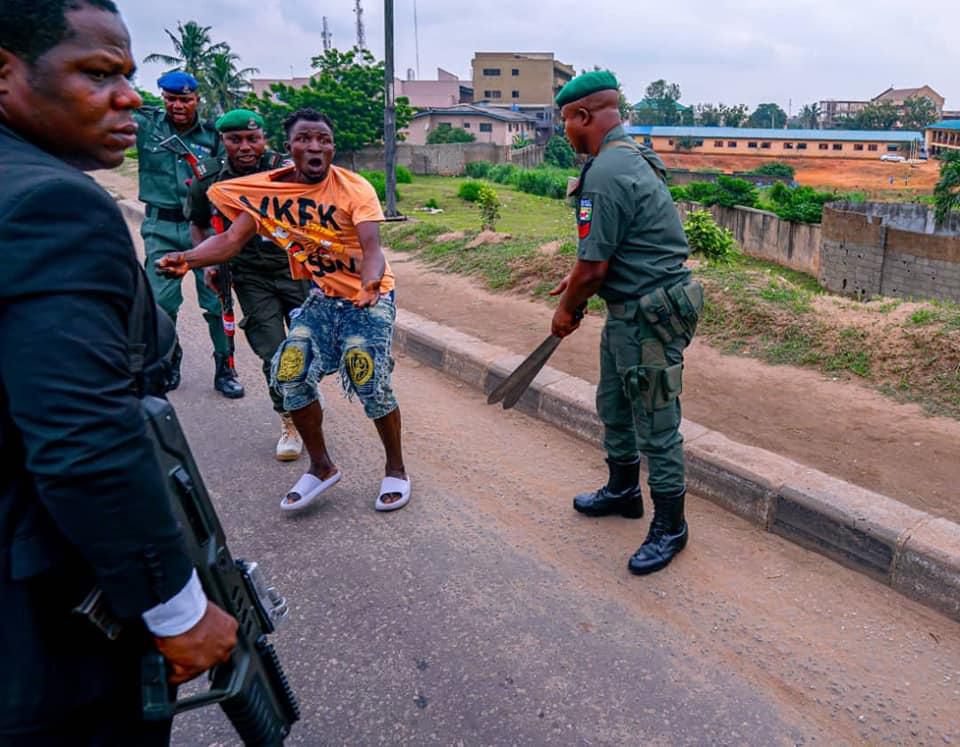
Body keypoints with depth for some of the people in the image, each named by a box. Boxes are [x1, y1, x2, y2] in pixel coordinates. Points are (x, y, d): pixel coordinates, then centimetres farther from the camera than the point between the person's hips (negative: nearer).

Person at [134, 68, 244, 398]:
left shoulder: (212, 136, 3)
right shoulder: (147, 124, 4)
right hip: (162, 227, 1)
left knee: (217, 300, -2)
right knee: (161, 300, 2)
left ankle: (225, 368, 10)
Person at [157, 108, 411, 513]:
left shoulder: (355, 188, -18)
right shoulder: (269, 191, -7)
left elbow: (372, 249, -30)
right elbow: (231, 239, -12)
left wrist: (370, 282, -53)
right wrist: (188, 258, -32)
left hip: (368, 297, -4)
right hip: (322, 297, 5)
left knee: (371, 385, -13)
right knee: (290, 374, -5)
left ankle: (396, 470, 13)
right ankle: (321, 467, 16)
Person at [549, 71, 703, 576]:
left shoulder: (606, 174, -22)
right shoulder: (629, 156, 12)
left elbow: (593, 267, -20)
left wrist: (567, 310, -4)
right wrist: (579, 279, 19)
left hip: (648, 317, -11)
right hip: (630, 310, 11)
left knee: (656, 424, 2)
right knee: (614, 404, 23)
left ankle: (670, 526, 19)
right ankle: (622, 490, 43)